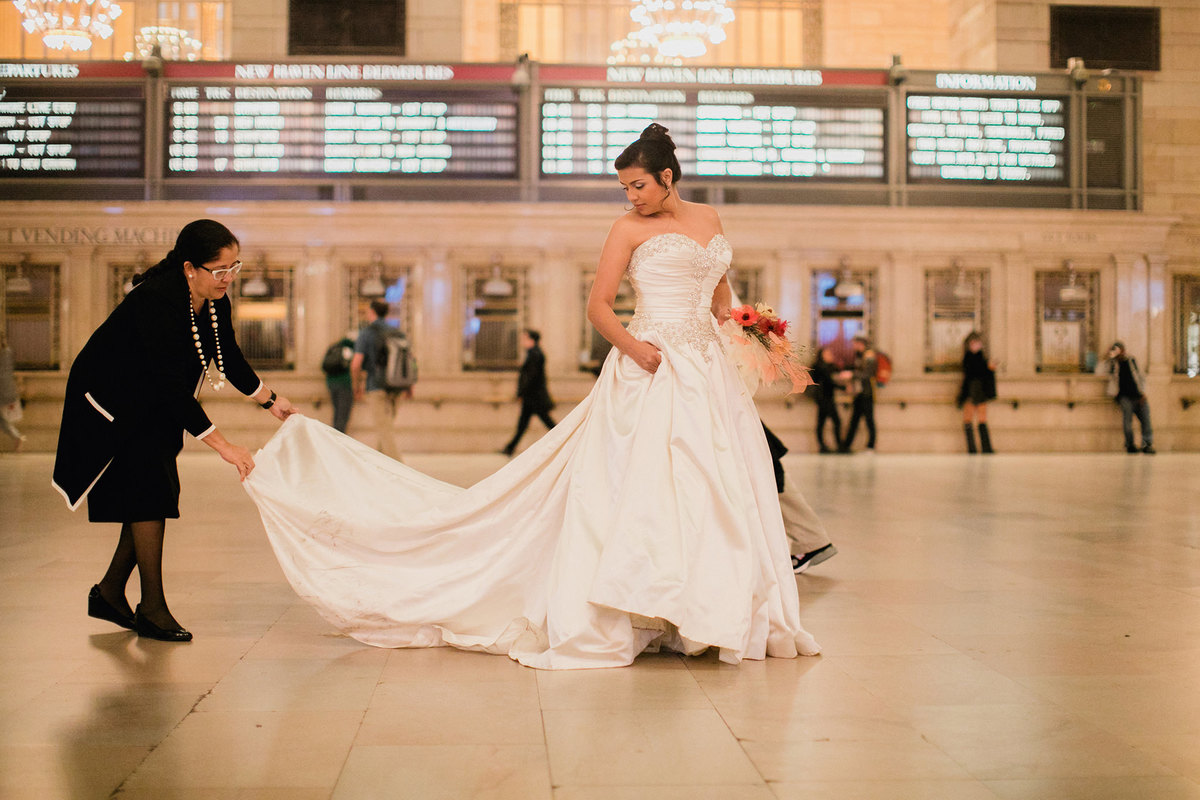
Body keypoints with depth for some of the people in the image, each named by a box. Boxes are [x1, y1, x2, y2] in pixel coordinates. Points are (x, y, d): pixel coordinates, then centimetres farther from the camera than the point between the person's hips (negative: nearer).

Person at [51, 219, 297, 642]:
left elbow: (229, 357, 9)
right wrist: (221, 444, -36)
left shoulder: (216, 300, -10)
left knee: (158, 493, 6)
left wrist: (270, 400, 12)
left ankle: (109, 593, 19)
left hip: (152, 405, 8)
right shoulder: (157, 301, -33)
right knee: (150, 491, -13)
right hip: (108, 397, -8)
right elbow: (171, 385, -36)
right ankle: (151, 608, -5)